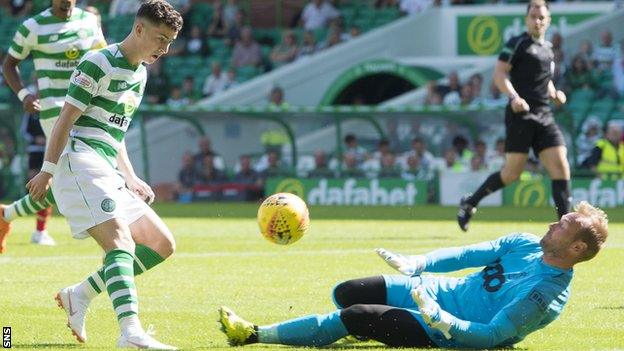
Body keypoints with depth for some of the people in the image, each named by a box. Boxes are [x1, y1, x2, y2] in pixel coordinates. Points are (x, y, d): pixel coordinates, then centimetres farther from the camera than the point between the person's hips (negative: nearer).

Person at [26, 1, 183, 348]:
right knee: (121, 242, -26)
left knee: (162, 244, 6)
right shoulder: (98, 64, -7)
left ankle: (80, 295, 8)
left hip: (107, 173, 9)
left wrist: (131, 178, 20)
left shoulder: (139, 73, 20)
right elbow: (66, 120, -11)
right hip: (79, 162, -9)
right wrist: (48, 171, -16)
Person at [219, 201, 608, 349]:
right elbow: (470, 254, 7)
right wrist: (418, 263, -4)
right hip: (438, 290, 8)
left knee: (350, 318, -14)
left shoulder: (547, 297, -25)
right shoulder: (526, 244, -1)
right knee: (345, 293, 8)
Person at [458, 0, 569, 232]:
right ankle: (469, 203, 13)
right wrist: (514, 97, -25)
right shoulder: (518, 44, -3)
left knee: (560, 166, -6)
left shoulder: (547, 48, 19)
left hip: (544, 117, 7)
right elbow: (499, 73, -10)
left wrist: (554, 94, 12)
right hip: (521, 115, -7)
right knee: (513, 172, -6)